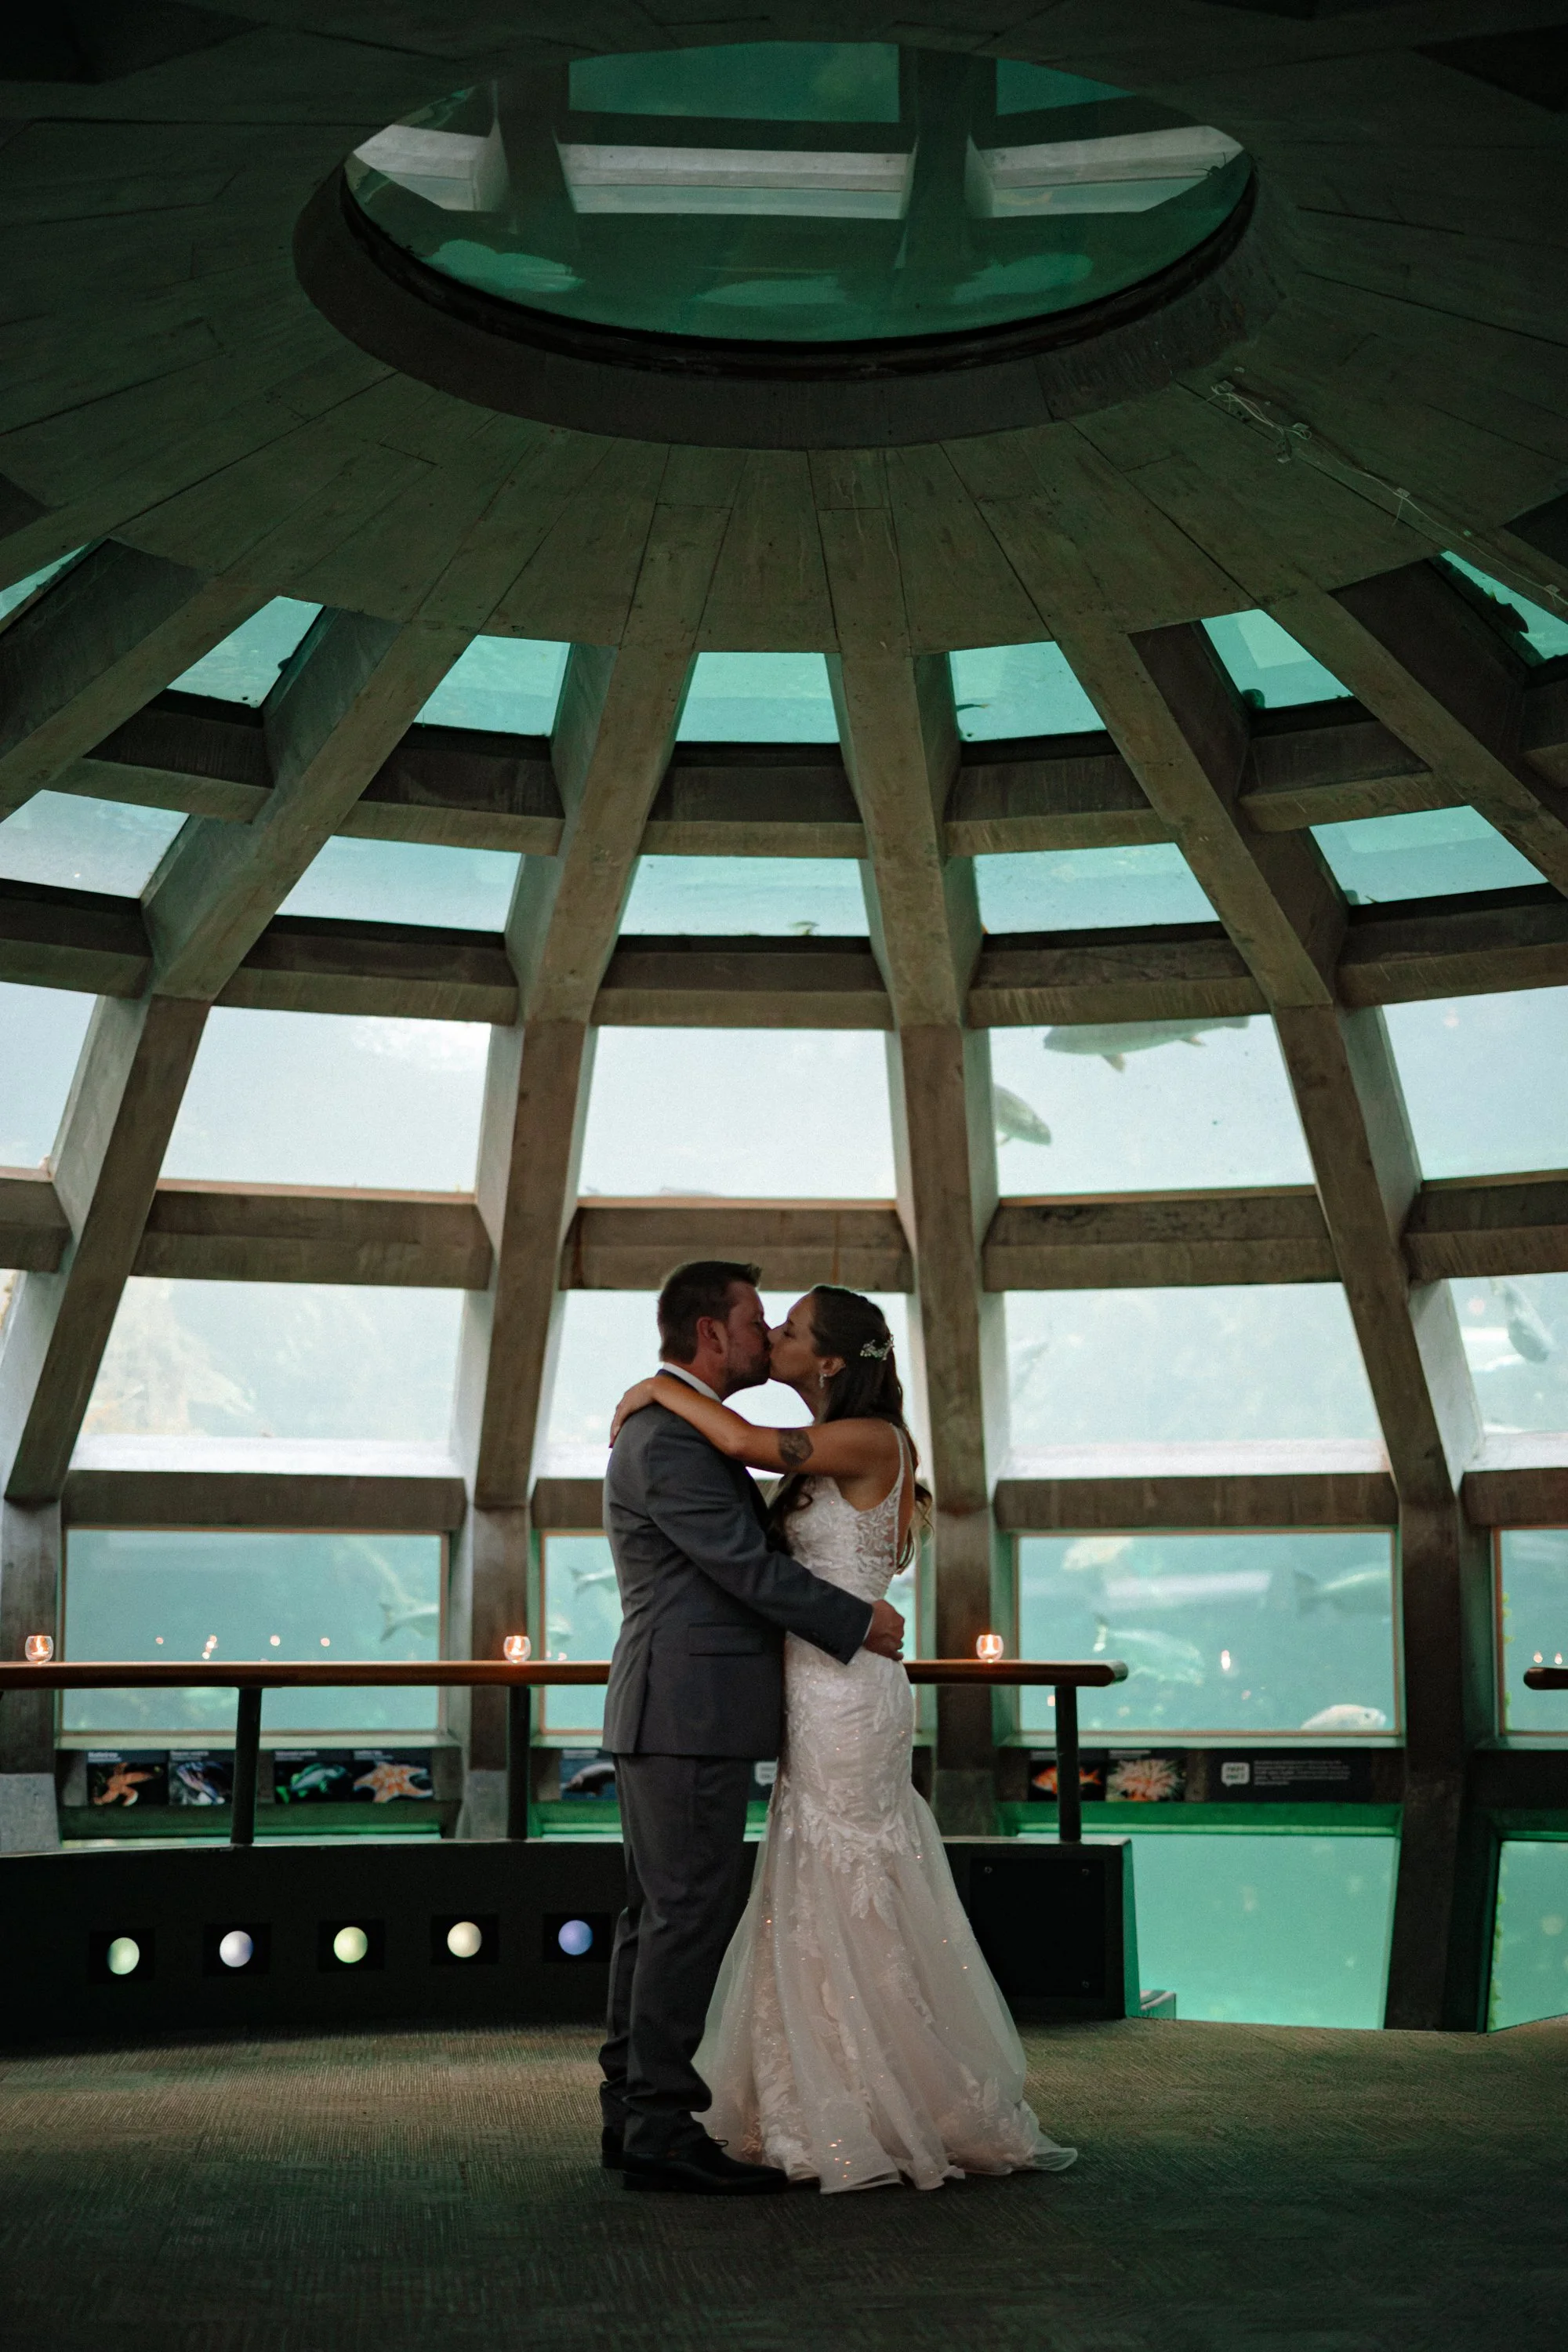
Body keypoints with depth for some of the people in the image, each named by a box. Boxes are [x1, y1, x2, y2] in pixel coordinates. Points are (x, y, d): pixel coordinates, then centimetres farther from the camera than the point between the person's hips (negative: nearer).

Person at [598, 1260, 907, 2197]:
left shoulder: (685, 1432, 19)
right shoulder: (667, 1438, -15)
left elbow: (764, 1535, 25)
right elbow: (747, 1564, -17)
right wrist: (860, 1623, -7)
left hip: (672, 1715, 11)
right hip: (691, 1712, -11)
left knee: (659, 1916, 11)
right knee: (691, 1916, -8)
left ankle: (634, 2113, 15)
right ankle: (662, 2128, -4)